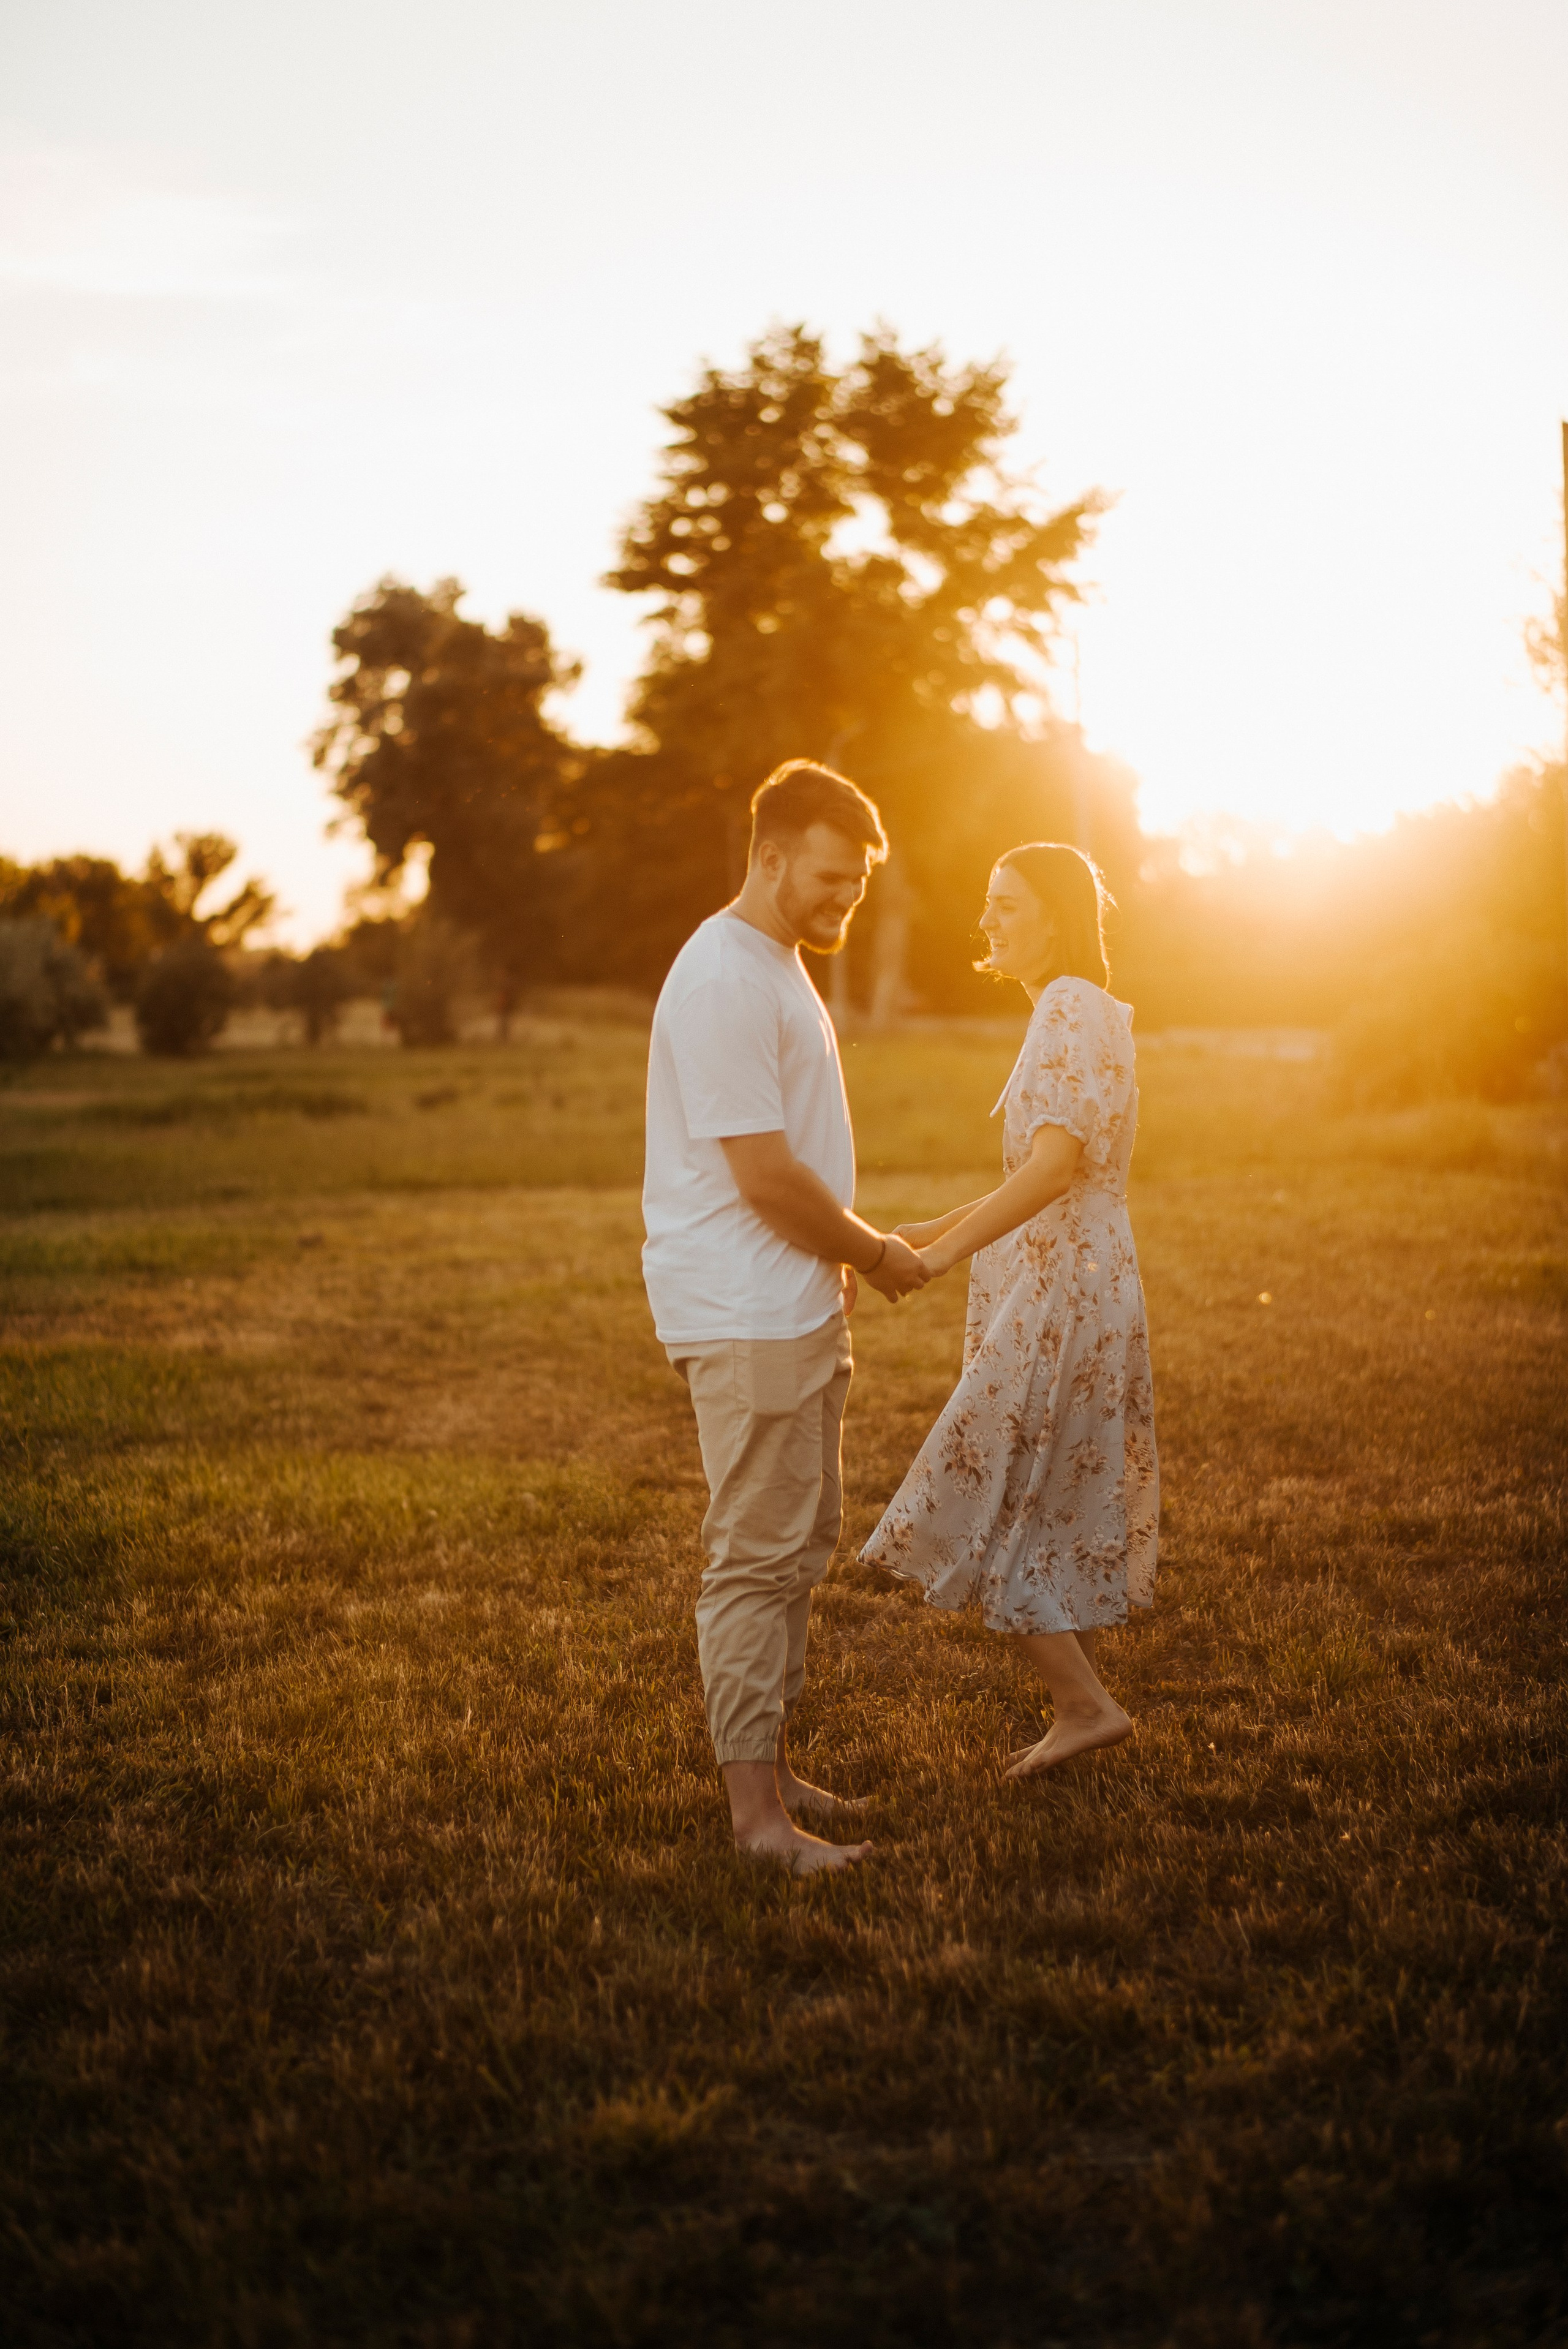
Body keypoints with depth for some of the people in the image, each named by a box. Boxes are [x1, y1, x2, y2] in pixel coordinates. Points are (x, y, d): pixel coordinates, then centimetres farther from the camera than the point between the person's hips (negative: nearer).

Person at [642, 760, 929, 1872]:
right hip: (743, 1319, -10)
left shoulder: (780, 969, 17)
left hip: (800, 1310, 10)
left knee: (800, 1542, 16)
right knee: (759, 1554, -7)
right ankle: (756, 1810, -1)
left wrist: (845, 1249, 14)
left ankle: (771, 1761, 26)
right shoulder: (721, 980, -18)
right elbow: (765, 1175, -21)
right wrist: (874, 1252, -8)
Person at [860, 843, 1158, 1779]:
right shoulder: (1081, 1011, 16)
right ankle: (1080, 1710, 21)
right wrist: (941, 1228, 17)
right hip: (1073, 1289, 10)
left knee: (987, 1507, -5)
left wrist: (945, 1252, -27)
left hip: (1060, 1300, -10)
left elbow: (1056, 1164, -27)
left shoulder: (1072, 1010, -15)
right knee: (1063, 1511, 14)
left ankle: (1089, 1703, 0)